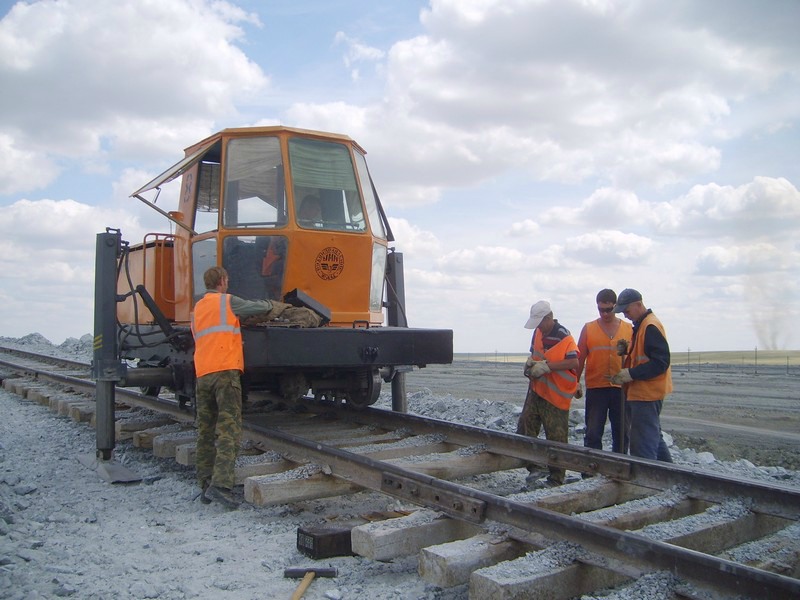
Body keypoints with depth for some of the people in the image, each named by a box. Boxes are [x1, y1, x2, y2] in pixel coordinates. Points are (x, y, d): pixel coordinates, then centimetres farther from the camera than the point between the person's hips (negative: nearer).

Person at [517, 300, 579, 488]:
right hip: (537, 390, 8)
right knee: (524, 430, 4)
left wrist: (547, 366, -25)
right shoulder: (538, 332, 7)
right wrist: (530, 362, -1)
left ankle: (556, 479, 11)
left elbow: (574, 362, -24)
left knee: (556, 438, 1)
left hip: (556, 395, -7)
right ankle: (536, 467, 16)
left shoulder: (564, 337, -16)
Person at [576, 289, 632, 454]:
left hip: (621, 388, 1)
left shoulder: (629, 329, 6)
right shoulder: (588, 328, 4)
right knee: (593, 433, 0)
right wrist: (576, 383, 2)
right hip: (595, 388, -1)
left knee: (621, 433, 8)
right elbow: (580, 358, 5)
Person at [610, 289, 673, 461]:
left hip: (646, 395, -11)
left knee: (642, 446, -8)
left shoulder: (651, 326, -16)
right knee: (653, 437, 20)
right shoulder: (641, 325, 15)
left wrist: (631, 374, -24)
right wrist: (627, 350, 6)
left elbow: (661, 362, -22)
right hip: (639, 392, 11)